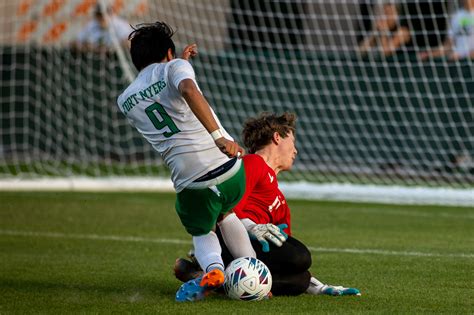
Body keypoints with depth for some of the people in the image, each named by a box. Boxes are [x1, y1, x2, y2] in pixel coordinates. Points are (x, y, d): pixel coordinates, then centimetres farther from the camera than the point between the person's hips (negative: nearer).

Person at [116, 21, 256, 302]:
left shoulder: (125, 102, 16)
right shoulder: (174, 67, 3)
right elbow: (189, 91, -22)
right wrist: (219, 136, -29)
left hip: (190, 181, 1)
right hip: (228, 166, -1)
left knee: (202, 232, 26)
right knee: (226, 215, 31)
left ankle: (213, 269, -6)